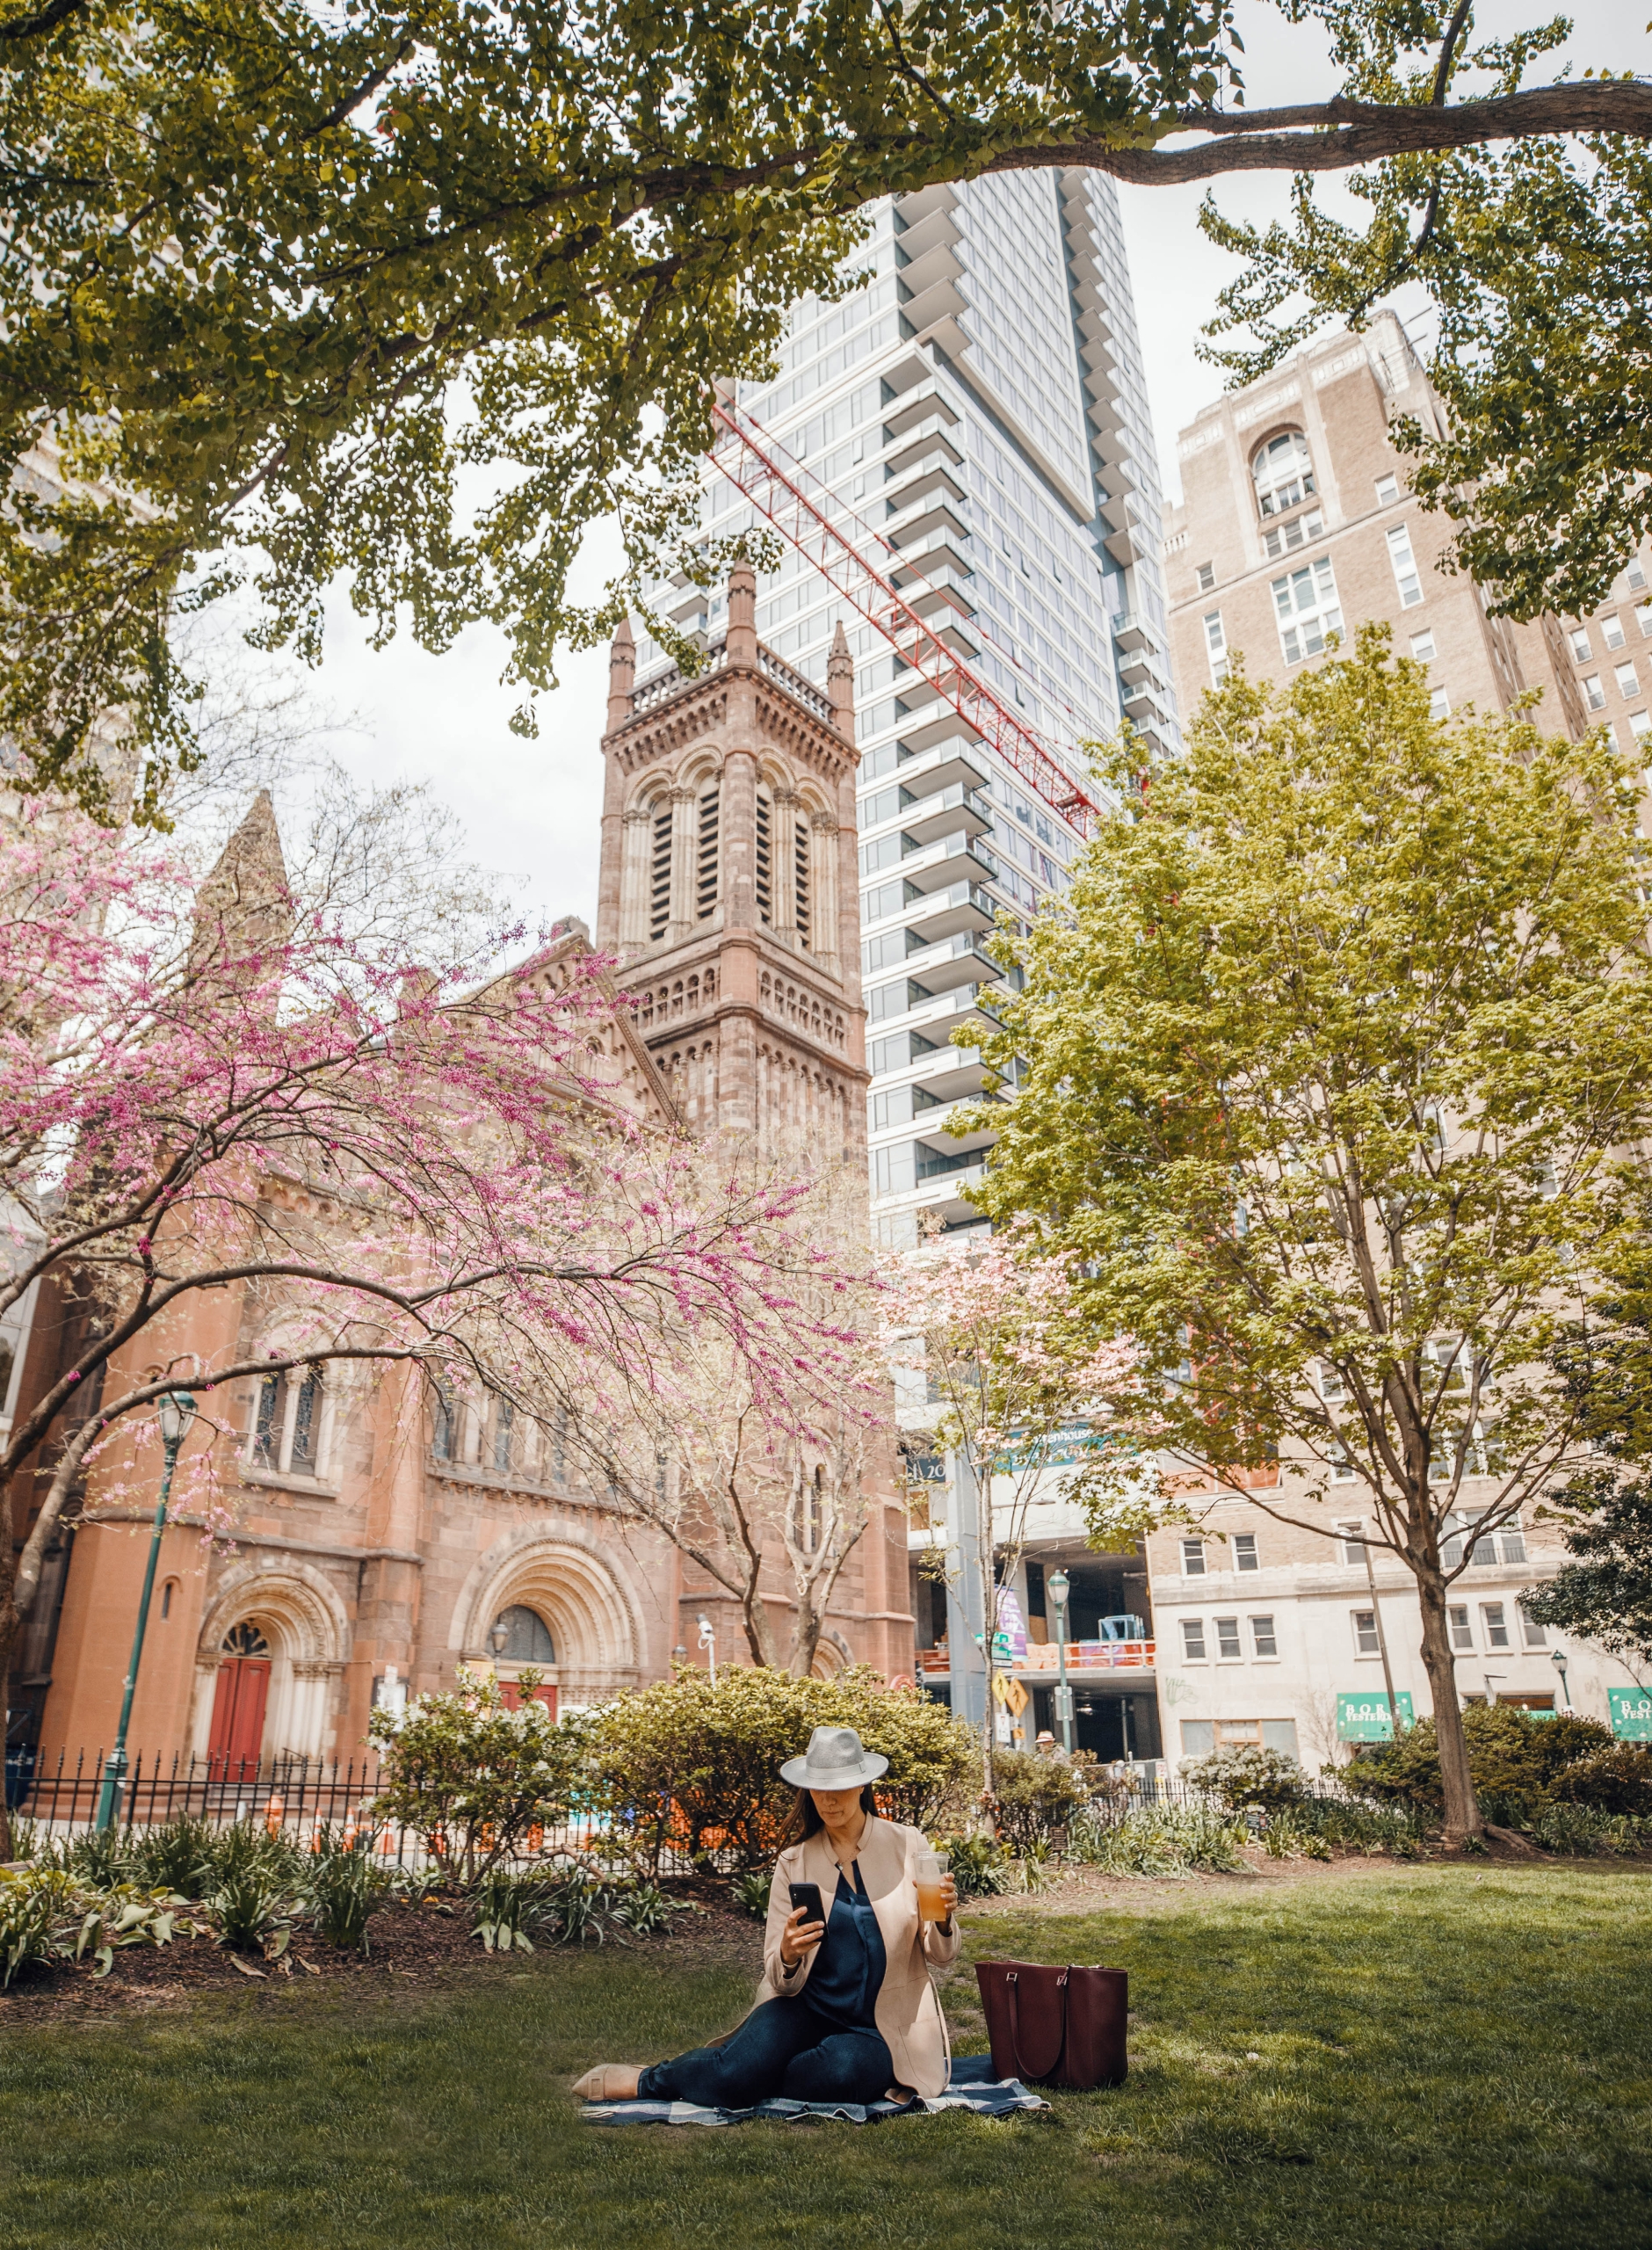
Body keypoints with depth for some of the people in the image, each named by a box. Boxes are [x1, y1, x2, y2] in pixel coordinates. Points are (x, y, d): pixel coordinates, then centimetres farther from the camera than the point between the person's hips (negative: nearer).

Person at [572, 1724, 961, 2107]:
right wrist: (788, 1957, -27)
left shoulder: (907, 1846, -3)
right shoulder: (794, 1863, -1)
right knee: (740, 2070, -28)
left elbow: (940, 1955, 0)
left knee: (845, 2067, -34)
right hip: (810, 2009, 1)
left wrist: (943, 1921, -23)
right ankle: (645, 2078, 3)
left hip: (881, 2030, 0)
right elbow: (781, 1982, -3)